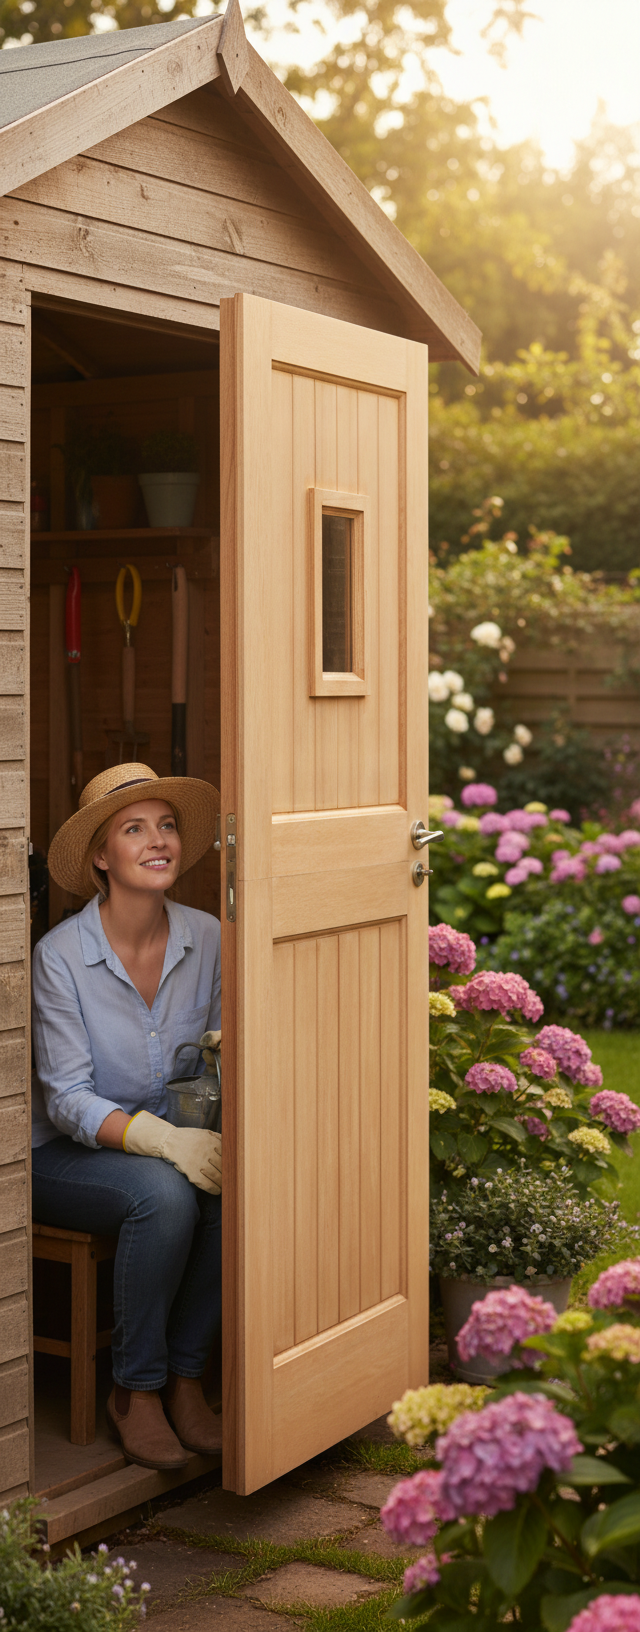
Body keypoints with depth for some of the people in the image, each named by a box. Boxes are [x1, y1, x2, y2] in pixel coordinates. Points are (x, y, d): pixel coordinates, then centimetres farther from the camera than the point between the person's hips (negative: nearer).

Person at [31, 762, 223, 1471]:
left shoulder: (205, 938, -5)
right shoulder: (61, 954, -17)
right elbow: (67, 1099, -19)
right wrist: (164, 1140, -34)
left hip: (177, 1139, 4)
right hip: (66, 1154, -4)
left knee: (232, 1188, -28)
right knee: (163, 1193, -33)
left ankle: (185, 1377, -9)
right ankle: (135, 1391, -13)